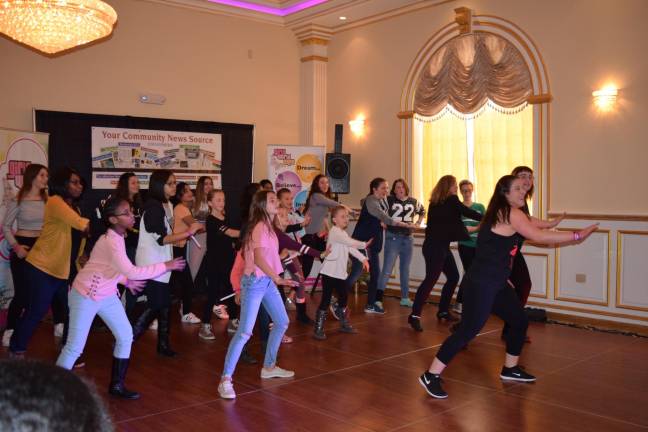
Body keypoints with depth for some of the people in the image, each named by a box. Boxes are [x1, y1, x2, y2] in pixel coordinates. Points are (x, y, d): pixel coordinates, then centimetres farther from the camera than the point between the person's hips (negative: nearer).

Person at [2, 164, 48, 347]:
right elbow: (6, 226, -3)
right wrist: (15, 246, -14)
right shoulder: (18, 201, -6)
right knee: (22, 292, -2)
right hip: (23, 246, -3)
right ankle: (9, 331, 13)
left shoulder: (48, 200, 4)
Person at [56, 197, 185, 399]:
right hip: (85, 295, -9)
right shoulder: (111, 241, -28)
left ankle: (117, 385, 20)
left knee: (125, 336, 7)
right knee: (75, 346, -3)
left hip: (107, 295, 9)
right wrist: (165, 266, -30)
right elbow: (133, 272, -36)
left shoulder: (117, 236, 1)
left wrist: (125, 280, 10)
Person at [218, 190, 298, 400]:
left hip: (267, 281, 10)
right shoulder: (260, 226, -18)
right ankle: (225, 379, -6)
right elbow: (258, 259, -30)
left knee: (282, 322, 17)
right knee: (245, 332, -12)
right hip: (255, 281, -10)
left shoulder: (267, 225, 12)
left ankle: (269, 367, 31)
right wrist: (277, 278, -37)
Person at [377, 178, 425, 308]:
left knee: (405, 269, 15)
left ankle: (405, 298, 25)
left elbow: (422, 211, 26)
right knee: (387, 269, -8)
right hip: (393, 237, -5)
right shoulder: (389, 200, -9)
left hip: (408, 238, 5)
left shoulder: (413, 201, 6)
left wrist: (418, 223, 13)